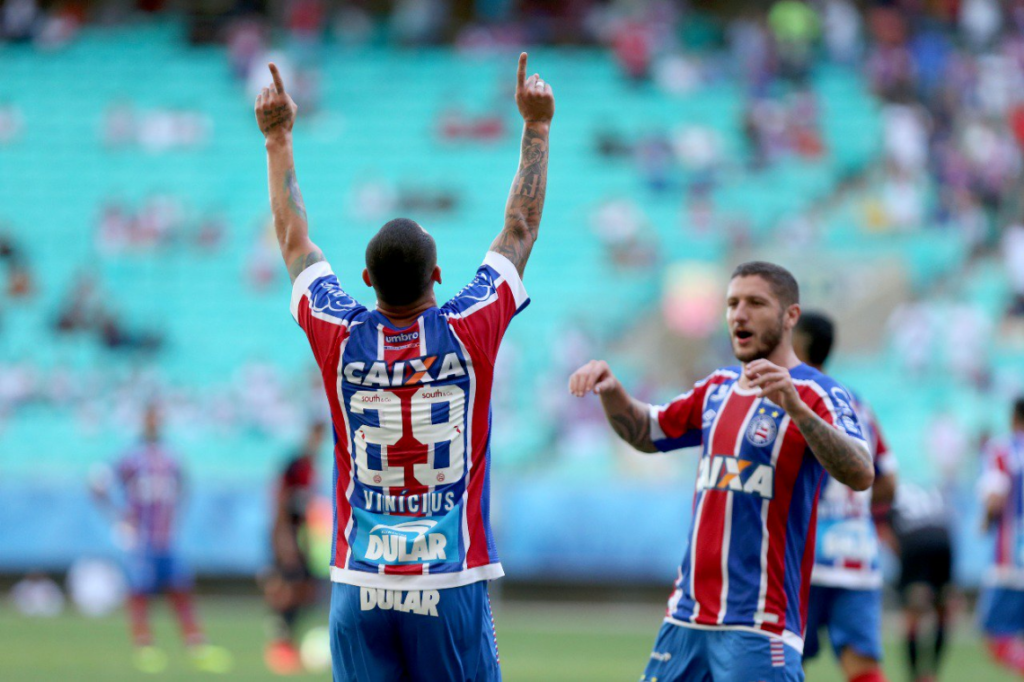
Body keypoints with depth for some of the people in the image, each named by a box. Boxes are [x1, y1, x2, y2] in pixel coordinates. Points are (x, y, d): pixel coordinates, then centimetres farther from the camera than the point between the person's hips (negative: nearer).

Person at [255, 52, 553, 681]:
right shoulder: (468, 334, -5)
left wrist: (279, 139, 25)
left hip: (359, 589, 2)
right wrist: (537, 126, 18)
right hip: (451, 586, -2)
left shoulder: (341, 340, -1)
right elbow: (521, 229, 8)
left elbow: (295, 240, 14)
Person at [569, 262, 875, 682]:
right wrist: (611, 391, 10)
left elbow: (861, 475, -24)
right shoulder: (719, 388, 15)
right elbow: (647, 433, 30)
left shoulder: (814, 393, -8)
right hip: (687, 615, 7)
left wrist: (796, 407, -38)